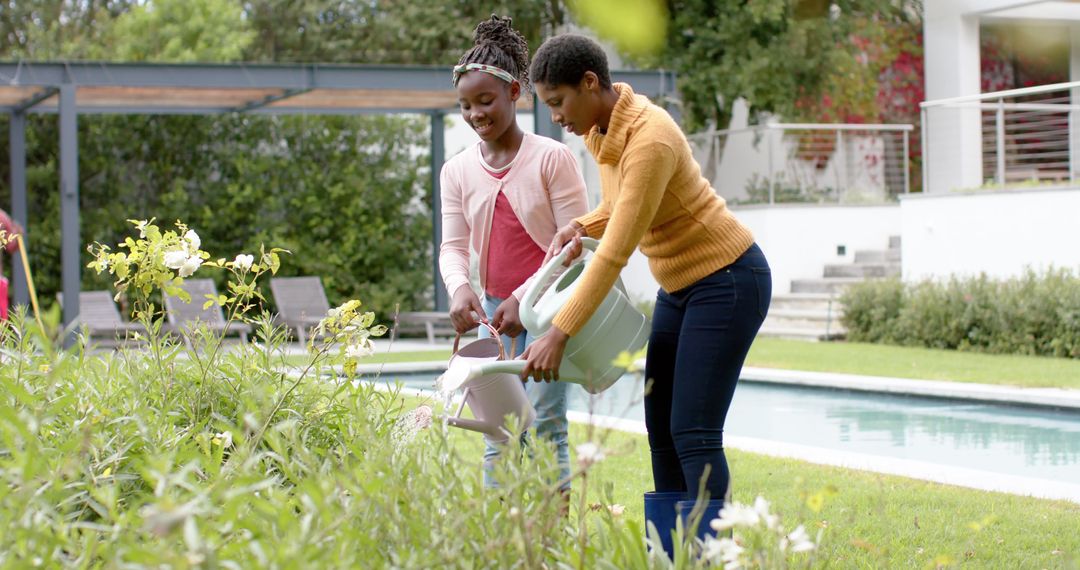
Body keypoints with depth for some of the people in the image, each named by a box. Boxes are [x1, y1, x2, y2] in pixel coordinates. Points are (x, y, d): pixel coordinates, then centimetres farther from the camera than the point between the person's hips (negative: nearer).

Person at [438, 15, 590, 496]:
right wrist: (459, 289, -22)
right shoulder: (457, 171, 6)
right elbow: (453, 245, 1)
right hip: (494, 310, 5)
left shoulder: (552, 159, -8)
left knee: (543, 422, -13)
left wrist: (525, 298, -18)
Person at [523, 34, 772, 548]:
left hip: (728, 282, -9)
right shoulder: (601, 129, 1)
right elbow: (616, 209, 18)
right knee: (661, 427, 7)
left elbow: (615, 253, -29)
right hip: (681, 284, 10)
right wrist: (576, 229, -4)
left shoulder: (649, 140, -28)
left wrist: (558, 335, -27)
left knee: (693, 433, -12)